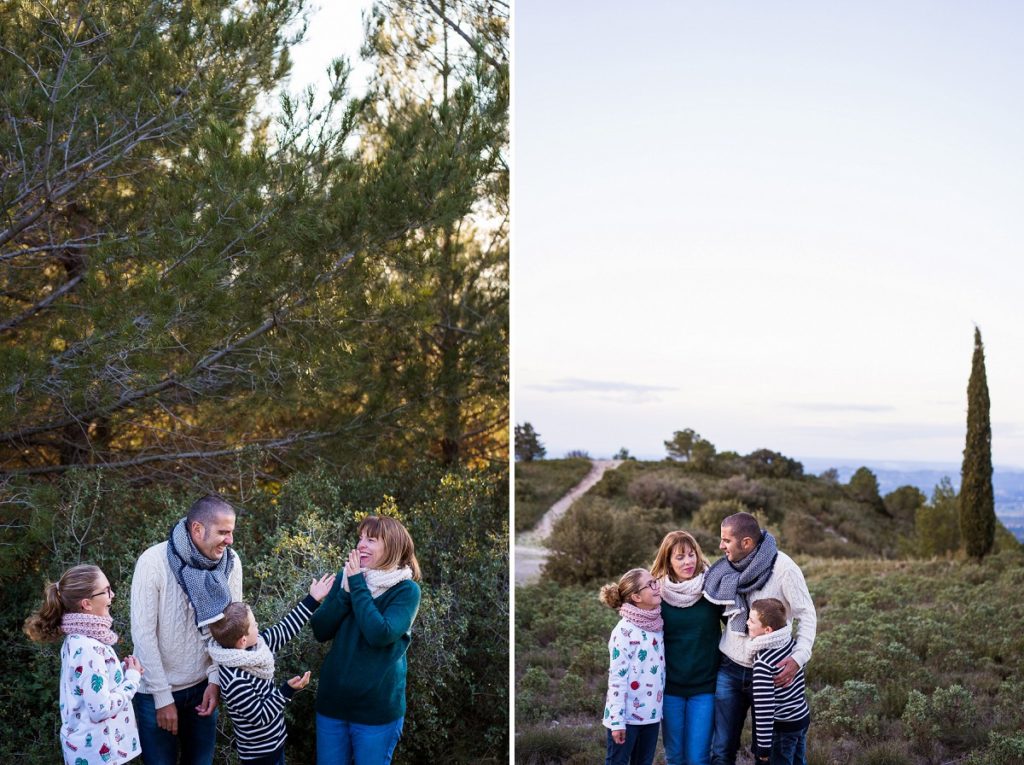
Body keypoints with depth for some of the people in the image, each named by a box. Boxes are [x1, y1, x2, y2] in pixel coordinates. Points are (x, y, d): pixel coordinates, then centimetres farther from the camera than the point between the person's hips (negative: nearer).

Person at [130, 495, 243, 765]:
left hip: (202, 686, 4)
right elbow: (143, 634, -17)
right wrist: (163, 697, -15)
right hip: (157, 689, -4)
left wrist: (216, 679, -8)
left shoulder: (230, 563, -8)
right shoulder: (154, 562, -20)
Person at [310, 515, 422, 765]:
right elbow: (320, 630, -2)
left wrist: (358, 586, -19)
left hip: (377, 708, -4)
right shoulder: (346, 578, 4)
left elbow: (380, 634, -25)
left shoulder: (406, 590, -10)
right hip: (332, 702, 4)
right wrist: (346, 590, -15)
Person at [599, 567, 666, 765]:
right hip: (627, 713, -7)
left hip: (651, 712, 7)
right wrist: (617, 720, -18)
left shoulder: (658, 625, 6)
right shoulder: (624, 631, -15)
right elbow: (617, 678, -17)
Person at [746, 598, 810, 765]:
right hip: (803, 717, 7)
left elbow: (764, 710, -25)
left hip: (782, 727, -7)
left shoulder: (763, 663, -27)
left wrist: (764, 746, -19)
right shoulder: (790, 640, -7)